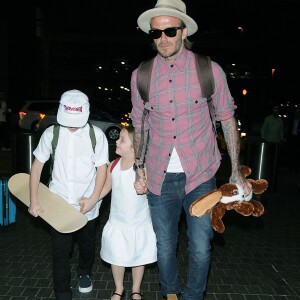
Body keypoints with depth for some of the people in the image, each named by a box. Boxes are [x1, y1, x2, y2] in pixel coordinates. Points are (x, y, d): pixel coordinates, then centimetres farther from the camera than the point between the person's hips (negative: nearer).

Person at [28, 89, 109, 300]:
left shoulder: (97, 135, -10)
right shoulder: (51, 133, -7)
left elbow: (102, 168, -7)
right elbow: (37, 165, -1)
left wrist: (94, 199, -15)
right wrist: (34, 200, -3)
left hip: (87, 205, 1)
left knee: (87, 245, 21)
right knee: (60, 251, 6)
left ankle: (85, 273, 51)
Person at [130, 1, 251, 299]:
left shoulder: (210, 70, -6)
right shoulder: (140, 76, 0)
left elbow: (227, 119, 2)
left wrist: (236, 171, 1)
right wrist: (139, 166, 5)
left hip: (200, 175, -1)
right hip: (159, 177, 2)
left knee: (200, 249, 7)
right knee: (165, 247, 17)